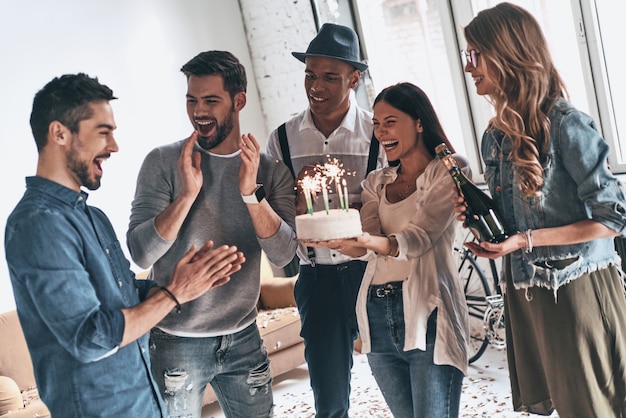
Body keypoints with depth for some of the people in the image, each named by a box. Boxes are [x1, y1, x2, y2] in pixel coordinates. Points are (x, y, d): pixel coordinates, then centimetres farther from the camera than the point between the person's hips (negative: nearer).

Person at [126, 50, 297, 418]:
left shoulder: (271, 171, -2)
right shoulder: (163, 162, -9)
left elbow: (283, 255, -12)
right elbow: (141, 253, -15)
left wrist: (251, 192, -25)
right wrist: (187, 193, -26)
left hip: (244, 337, 2)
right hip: (178, 342, -2)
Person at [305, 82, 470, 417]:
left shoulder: (449, 171, 1)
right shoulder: (376, 182, 17)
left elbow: (421, 237, -15)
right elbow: (367, 239, 1)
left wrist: (375, 243, -34)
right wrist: (339, 240, -22)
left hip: (426, 314, -5)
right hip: (377, 315, 5)